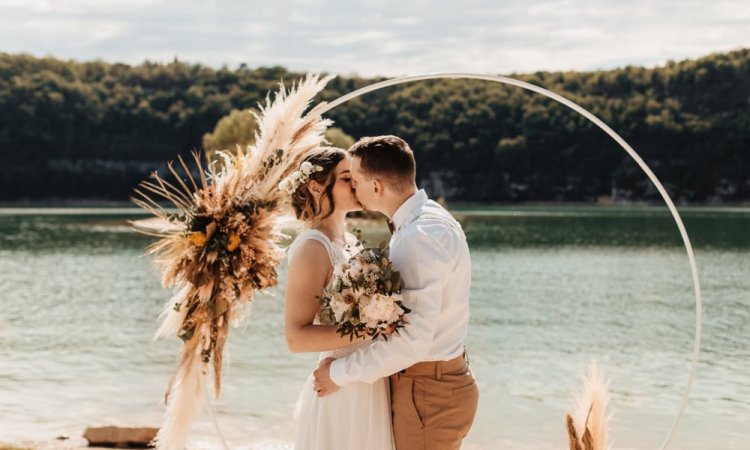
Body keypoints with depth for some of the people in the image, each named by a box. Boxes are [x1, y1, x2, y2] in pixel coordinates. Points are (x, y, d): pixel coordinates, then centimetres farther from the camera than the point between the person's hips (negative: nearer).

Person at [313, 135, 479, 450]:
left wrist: (340, 373, -19)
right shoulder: (423, 221, 10)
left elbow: (413, 338, -28)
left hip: (426, 392, -9)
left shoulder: (422, 235, -22)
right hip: (432, 381, 9)